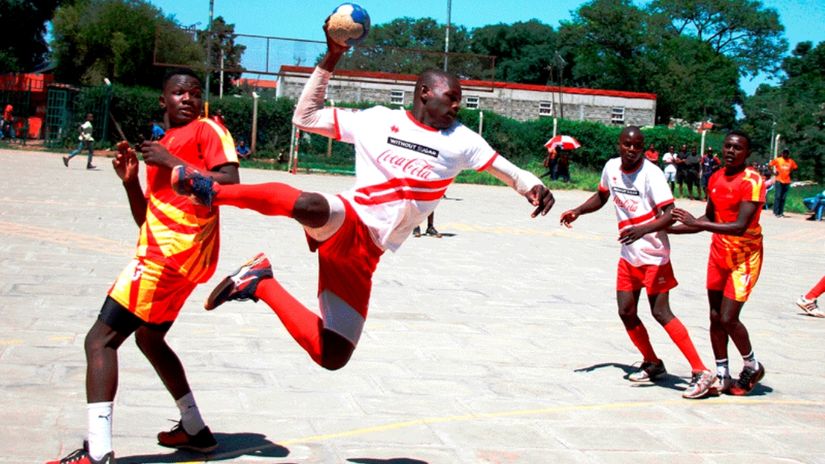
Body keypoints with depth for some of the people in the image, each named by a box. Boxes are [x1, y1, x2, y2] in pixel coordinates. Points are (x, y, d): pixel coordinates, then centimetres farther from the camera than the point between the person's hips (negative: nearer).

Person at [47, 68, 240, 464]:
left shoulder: (207, 131, -1)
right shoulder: (164, 145, 24)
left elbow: (230, 185, -17)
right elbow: (146, 218, 24)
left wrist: (172, 164, -16)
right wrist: (130, 180, 8)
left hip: (171, 253, -10)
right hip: (171, 253, 10)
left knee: (100, 339, -14)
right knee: (148, 337, 26)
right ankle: (195, 430, 33)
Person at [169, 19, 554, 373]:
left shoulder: (460, 140, 10)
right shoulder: (376, 120, 6)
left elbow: (507, 170, 14)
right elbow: (305, 117, 11)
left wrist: (533, 186, -9)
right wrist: (330, 61, 4)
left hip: (363, 253, 4)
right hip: (345, 223, -4)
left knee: (331, 356, -4)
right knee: (311, 207, -45)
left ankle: (260, 285, 15)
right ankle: (212, 190, -27)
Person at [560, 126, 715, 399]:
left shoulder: (651, 173, -18)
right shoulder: (611, 168, 2)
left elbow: (669, 215, -25)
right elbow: (602, 196, 23)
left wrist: (642, 229, -41)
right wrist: (578, 211, 8)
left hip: (654, 255, -7)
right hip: (628, 254, 7)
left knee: (660, 312, -12)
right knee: (626, 311, 6)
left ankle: (701, 372, -9)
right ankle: (652, 364, 27)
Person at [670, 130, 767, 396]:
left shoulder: (752, 181, -18)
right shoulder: (716, 179, 6)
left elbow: (740, 227, -27)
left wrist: (697, 224, -31)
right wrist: (669, 229, 13)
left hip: (744, 256, -7)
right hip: (719, 252, 7)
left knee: (728, 318, -10)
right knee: (715, 317, 6)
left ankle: (753, 367, 15)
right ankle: (722, 376, 17)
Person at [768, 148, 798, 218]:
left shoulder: (791, 161, 8)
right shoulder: (777, 160, -1)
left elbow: (796, 168, 20)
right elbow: (770, 165, 0)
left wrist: (791, 171, 4)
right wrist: (774, 171, -7)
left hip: (787, 182, 3)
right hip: (779, 181, -3)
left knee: (783, 198, 5)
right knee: (777, 196, -8)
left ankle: (781, 212, 10)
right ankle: (776, 212, -4)